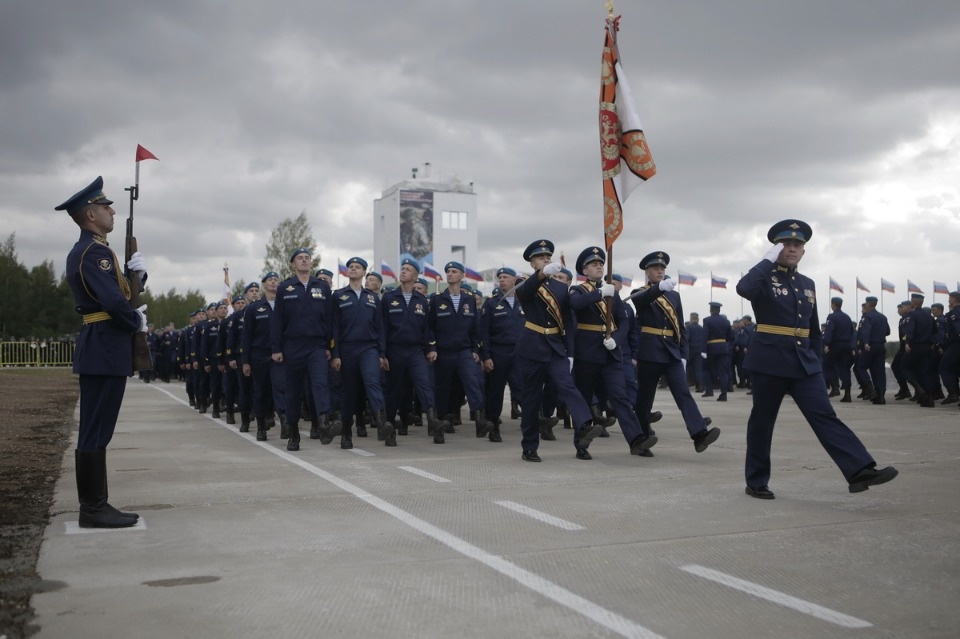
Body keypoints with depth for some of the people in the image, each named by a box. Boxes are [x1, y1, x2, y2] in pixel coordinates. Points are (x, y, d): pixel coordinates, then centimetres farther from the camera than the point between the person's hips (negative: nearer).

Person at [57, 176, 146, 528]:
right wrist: (138, 322, -8)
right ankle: (94, 509, -1)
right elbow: (113, 301, -25)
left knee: (96, 430, 12)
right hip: (105, 348, -11)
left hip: (101, 347, 11)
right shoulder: (95, 251, -15)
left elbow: (120, 289, 20)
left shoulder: (87, 250, 19)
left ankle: (95, 505, 17)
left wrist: (137, 271, 2)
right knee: (96, 431, -6)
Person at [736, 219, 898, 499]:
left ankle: (860, 471, -14)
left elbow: (814, 329, 21)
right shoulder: (764, 279, -3)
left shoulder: (807, 284, 15)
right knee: (762, 420, 4)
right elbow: (743, 288, -29)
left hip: (804, 363, 5)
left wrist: (815, 361, 17)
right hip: (769, 361, -5)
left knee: (825, 416, -5)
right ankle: (756, 481, 14)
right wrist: (769, 260, -19)